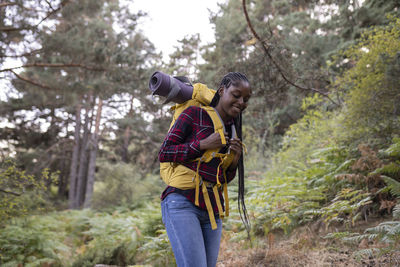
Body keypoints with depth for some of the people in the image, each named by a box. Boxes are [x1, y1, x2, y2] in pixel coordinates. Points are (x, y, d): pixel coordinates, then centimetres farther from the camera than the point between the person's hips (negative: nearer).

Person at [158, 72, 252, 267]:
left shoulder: (233, 130, 16)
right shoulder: (194, 114, -2)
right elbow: (164, 154, -5)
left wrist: (235, 161, 0)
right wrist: (203, 144, -12)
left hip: (212, 210, 7)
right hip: (182, 203, -7)